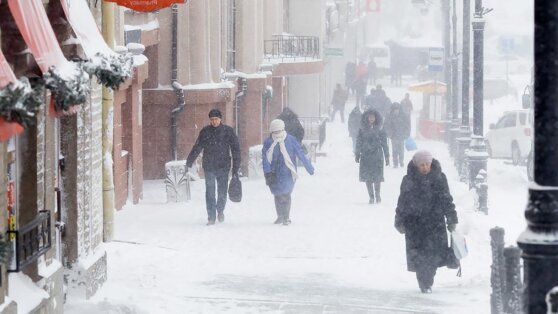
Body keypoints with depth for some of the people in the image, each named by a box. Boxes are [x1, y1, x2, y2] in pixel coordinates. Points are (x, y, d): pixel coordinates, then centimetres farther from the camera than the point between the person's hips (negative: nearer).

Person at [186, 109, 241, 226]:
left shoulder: (228, 131, 0)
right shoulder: (205, 132, 3)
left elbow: (235, 149, 2)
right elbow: (196, 148, 9)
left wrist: (236, 167, -2)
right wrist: (189, 163, 5)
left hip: (223, 167, -1)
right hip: (208, 167, 1)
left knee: (222, 192, 1)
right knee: (210, 193, -3)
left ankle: (220, 210, 29)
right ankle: (211, 217, 2)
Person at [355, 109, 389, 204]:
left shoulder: (380, 130, 1)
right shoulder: (362, 130, 5)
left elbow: (384, 144, 4)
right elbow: (359, 143, 8)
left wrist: (387, 157, 3)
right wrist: (357, 155, 3)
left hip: (377, 156, -1)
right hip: (365, 156, 1)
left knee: (377, 177, -3)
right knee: (367, 177, -1)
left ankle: (377, 194, 19)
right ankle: (371, 196, 10)